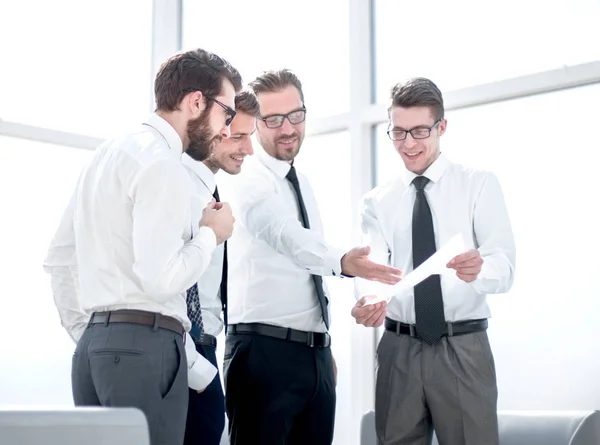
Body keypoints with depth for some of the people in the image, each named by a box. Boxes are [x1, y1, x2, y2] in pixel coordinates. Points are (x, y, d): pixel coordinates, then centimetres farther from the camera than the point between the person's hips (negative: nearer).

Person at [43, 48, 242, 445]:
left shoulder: (110, 154, 17)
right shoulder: (162, 164, -11)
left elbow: (59, 259, 20)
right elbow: (161, 279, -21)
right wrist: (209, 234, -4)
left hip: (94, 343, 9)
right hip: (145, 343, -9)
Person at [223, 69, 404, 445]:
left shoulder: (302, 184, 17)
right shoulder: (250, 182, -11)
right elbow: (287, 236, -32)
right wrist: (341, 262, -50)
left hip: (316, 353, 8)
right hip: (264, 351, -8)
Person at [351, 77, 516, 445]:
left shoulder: (480, 185, 2)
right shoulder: (377, 202, 10)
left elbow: (504, 266, -10)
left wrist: (478, 268, -34)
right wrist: (369, 300, -29)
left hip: (464, 349, -2)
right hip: (398, 350, 2)